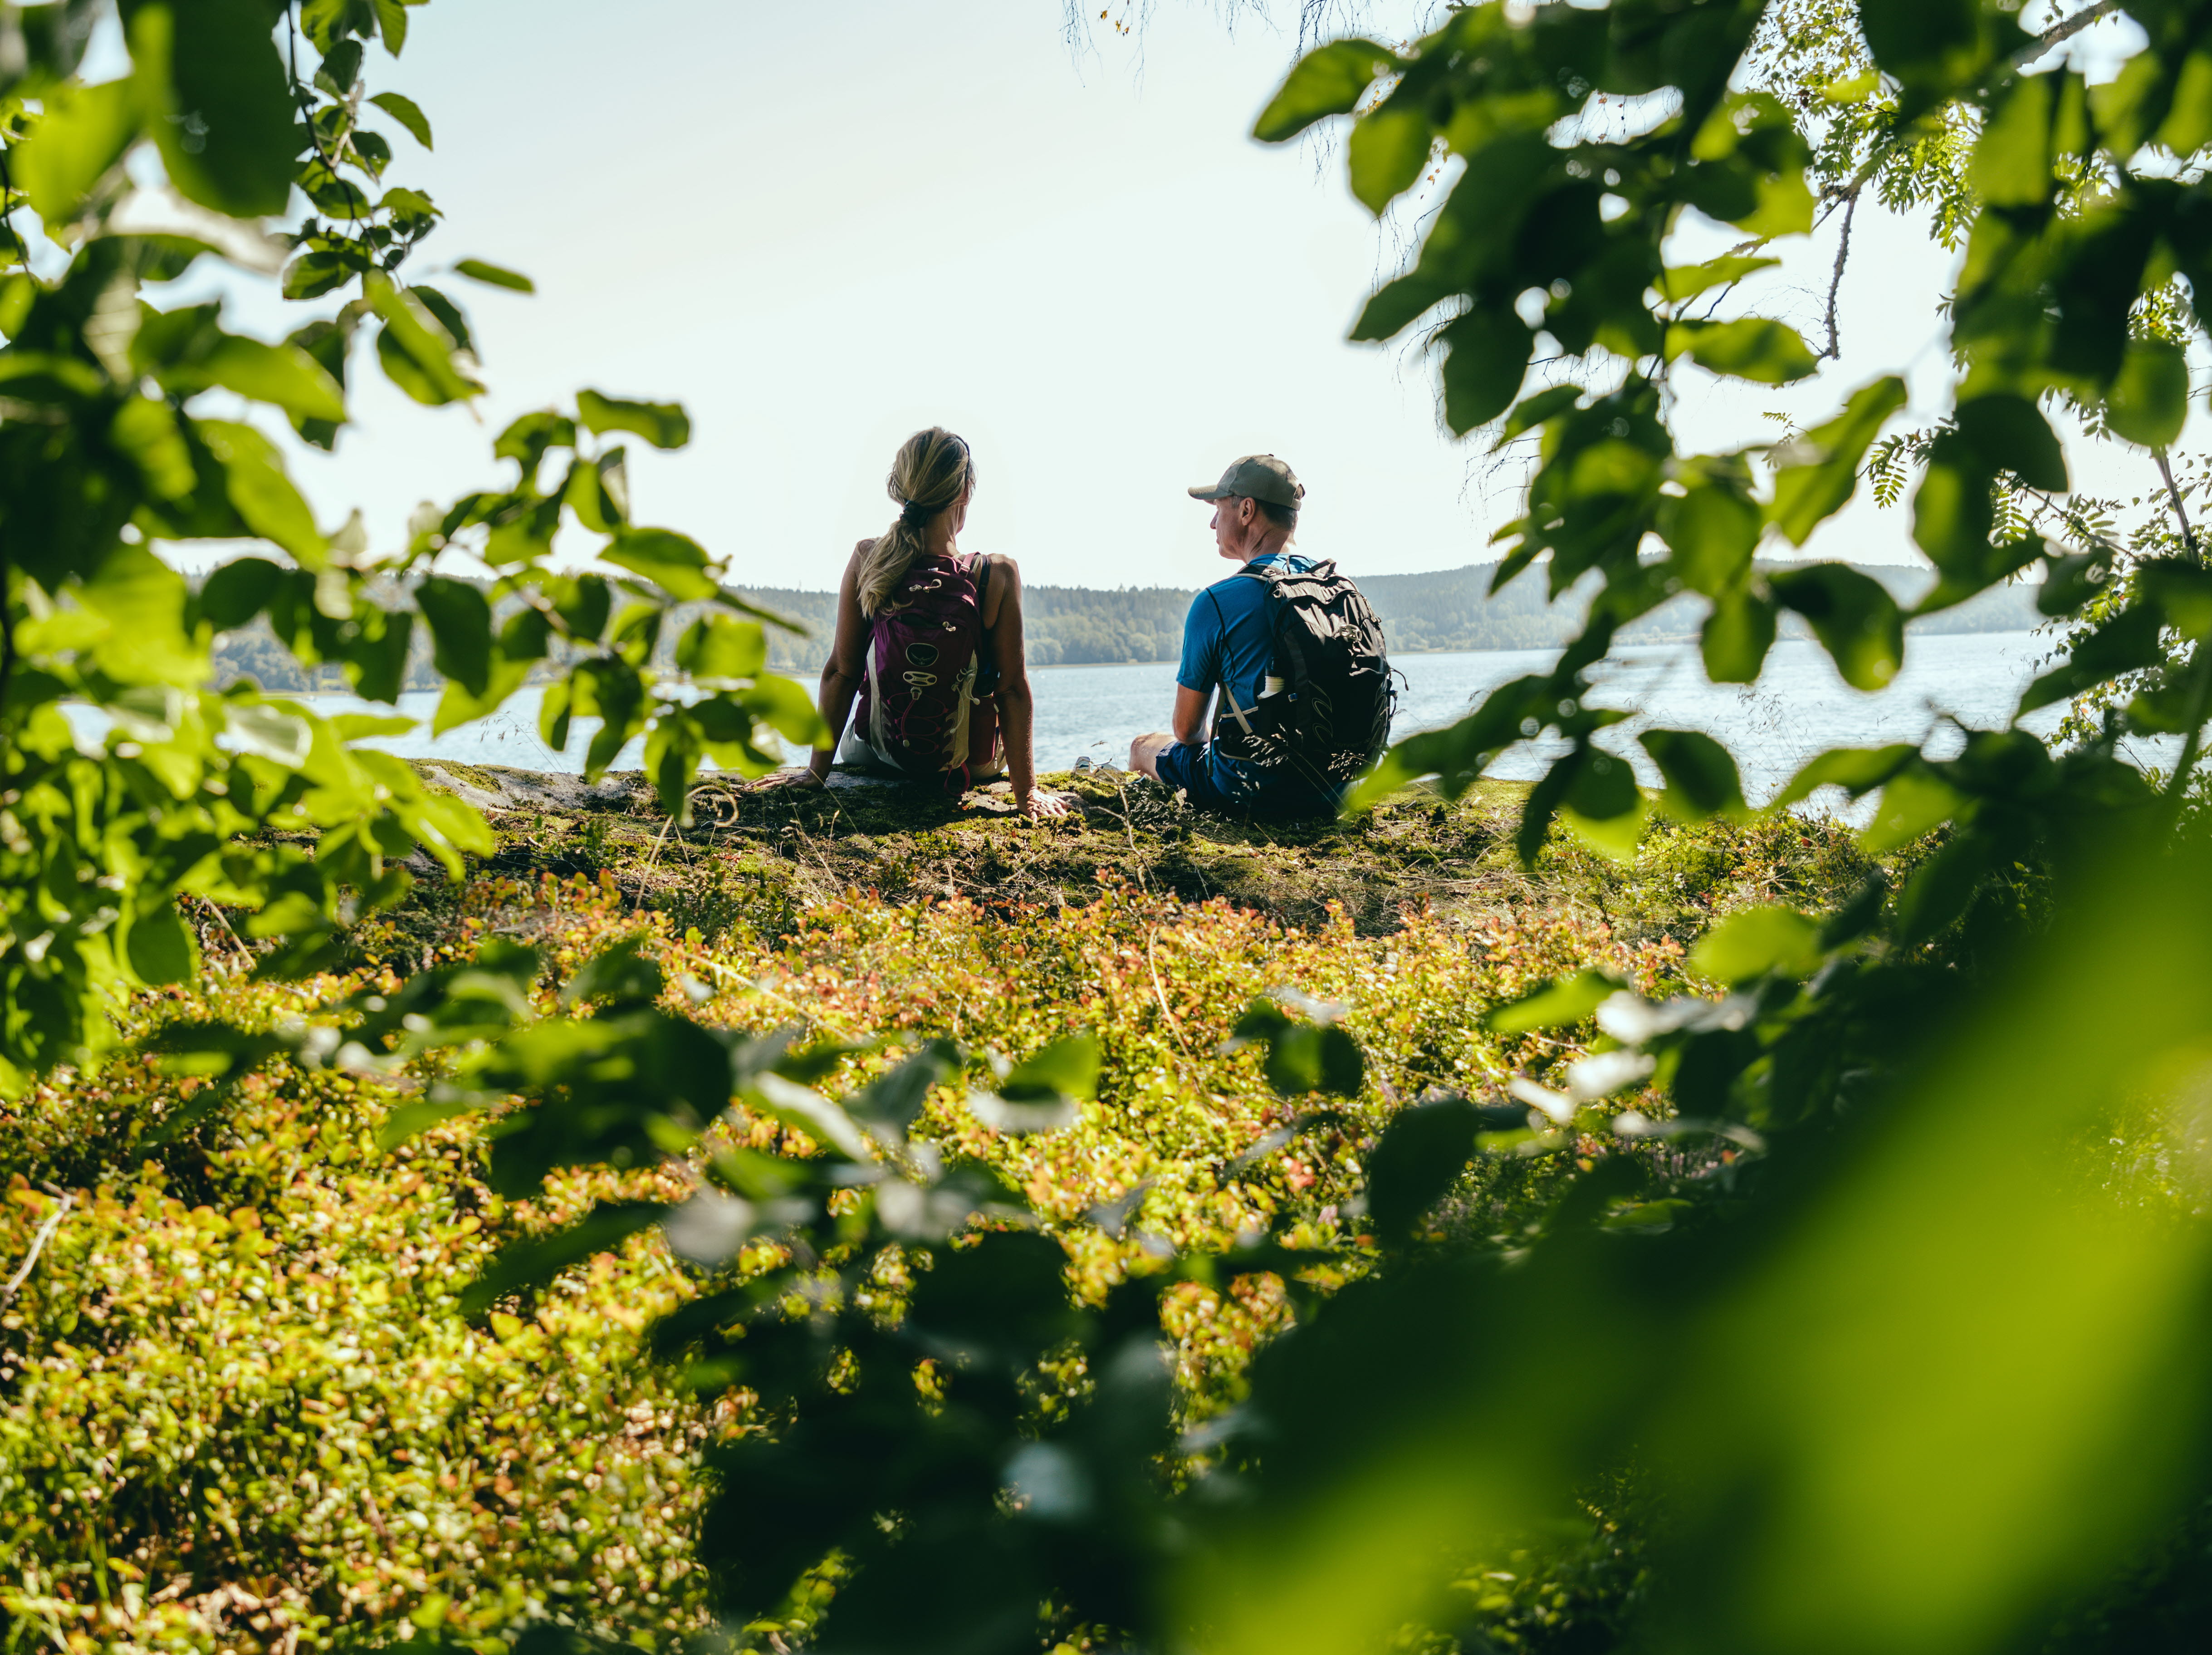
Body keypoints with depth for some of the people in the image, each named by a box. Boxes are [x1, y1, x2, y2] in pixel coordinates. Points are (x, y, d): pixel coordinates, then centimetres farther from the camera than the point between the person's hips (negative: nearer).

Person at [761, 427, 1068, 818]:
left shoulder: (866, 561, -16)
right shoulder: (998, 576, -23)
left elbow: (840, 671, -10)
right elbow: (1014, 688, -18)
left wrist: (817, 771, -1)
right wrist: (1026, 792, -10)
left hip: (884, 752, 2)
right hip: (974, 764, -2)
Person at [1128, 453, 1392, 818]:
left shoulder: (1215, 604, -14)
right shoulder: (1344, 588, 3)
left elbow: (1186, 727, -5)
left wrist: (1206, 745, 20)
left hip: (1257, 793, -6)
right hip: (1335, 792, 6)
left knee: (1145, 746, 24)